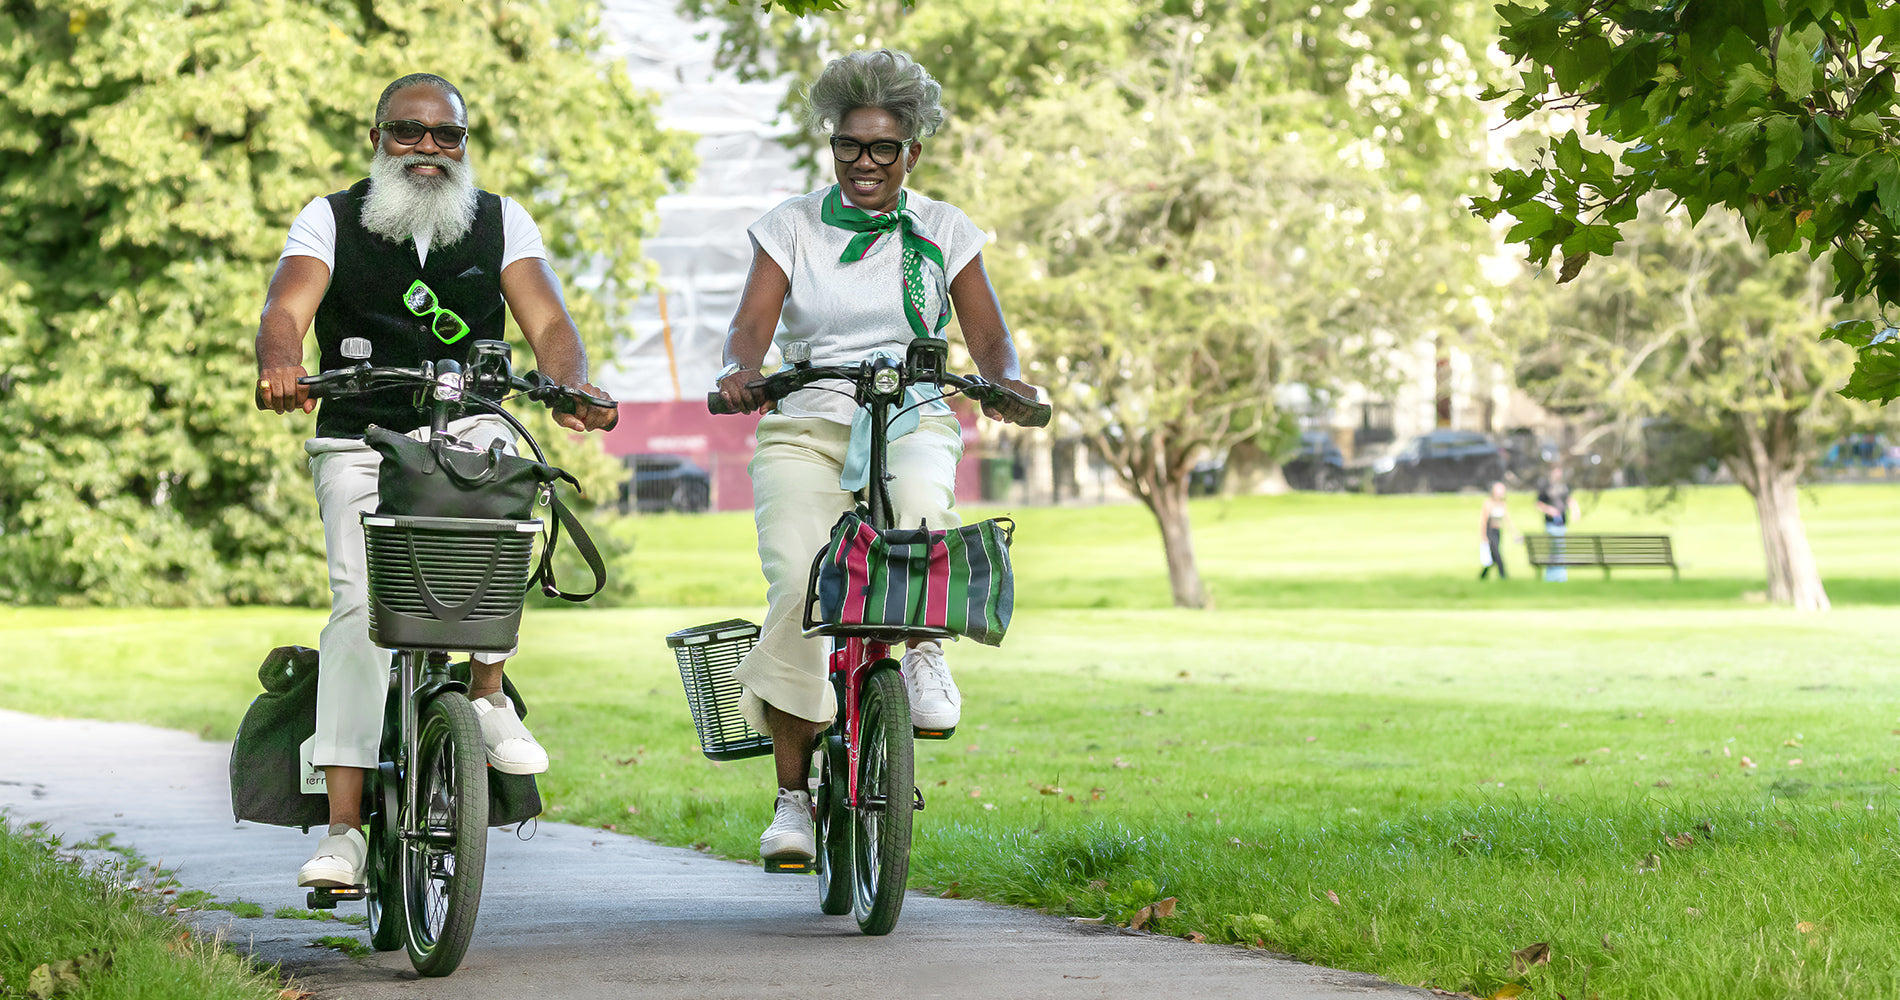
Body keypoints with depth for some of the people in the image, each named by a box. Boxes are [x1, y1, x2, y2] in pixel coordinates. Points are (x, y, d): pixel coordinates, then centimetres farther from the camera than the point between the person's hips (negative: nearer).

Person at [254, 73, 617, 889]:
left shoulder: (500, 223, 8)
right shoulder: (331, 222, 4)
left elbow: (547, 321, -5)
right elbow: (286, 309, -13)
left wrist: (572, 384, -28)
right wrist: (279, 364, -37)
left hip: (467, 430, 1)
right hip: (359, 445, -1)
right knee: (361, 605, -18)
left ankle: (488, 691, -16)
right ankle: (342, 828, -20)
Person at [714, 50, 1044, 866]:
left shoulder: (944, 232, 10)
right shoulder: (792, 226, 8)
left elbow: (988, 335, 4)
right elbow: (752, 323, -3)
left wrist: (1004, 379, -20)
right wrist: (740, 371, -27)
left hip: (914, 421, 0)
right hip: (805, 429, 0)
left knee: (921, 498, -38)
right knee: (798, 591, -22)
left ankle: (924, 654, -12)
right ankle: (792, 791, -14)